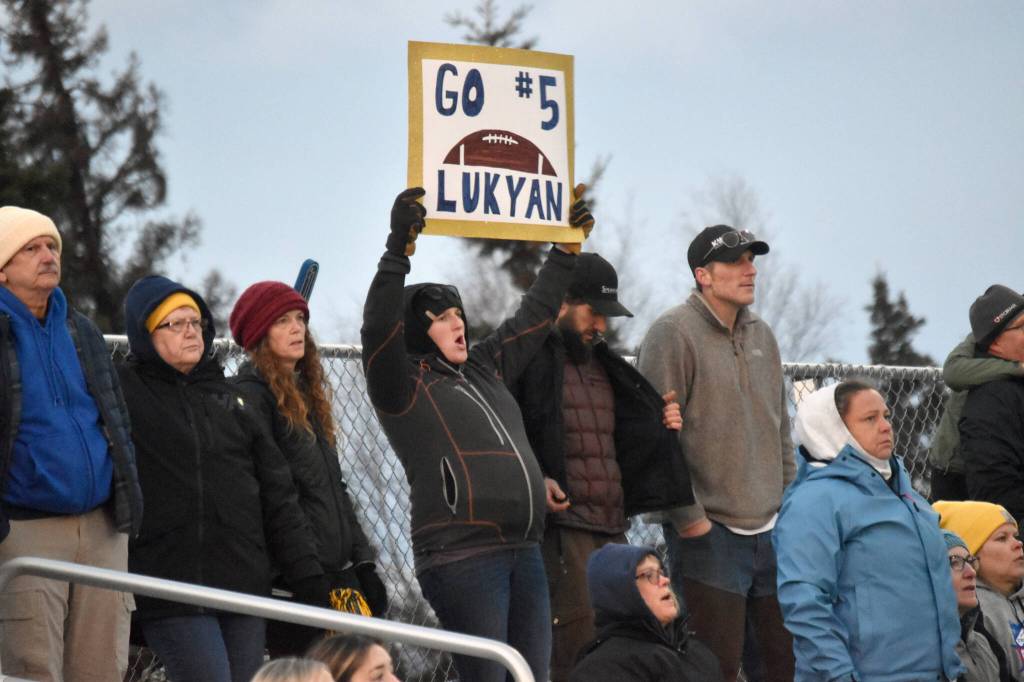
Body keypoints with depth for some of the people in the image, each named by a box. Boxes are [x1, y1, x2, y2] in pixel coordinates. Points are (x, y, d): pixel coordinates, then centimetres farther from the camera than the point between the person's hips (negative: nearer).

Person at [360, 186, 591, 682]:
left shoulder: (486, 369, 20)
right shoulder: (403, 385, -1)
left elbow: (533, 316, 29)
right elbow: (378, 328, -17)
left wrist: (566, 249, 30)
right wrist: (399, 250, -24)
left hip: (525, 552, 7)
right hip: (462, 560, -7)